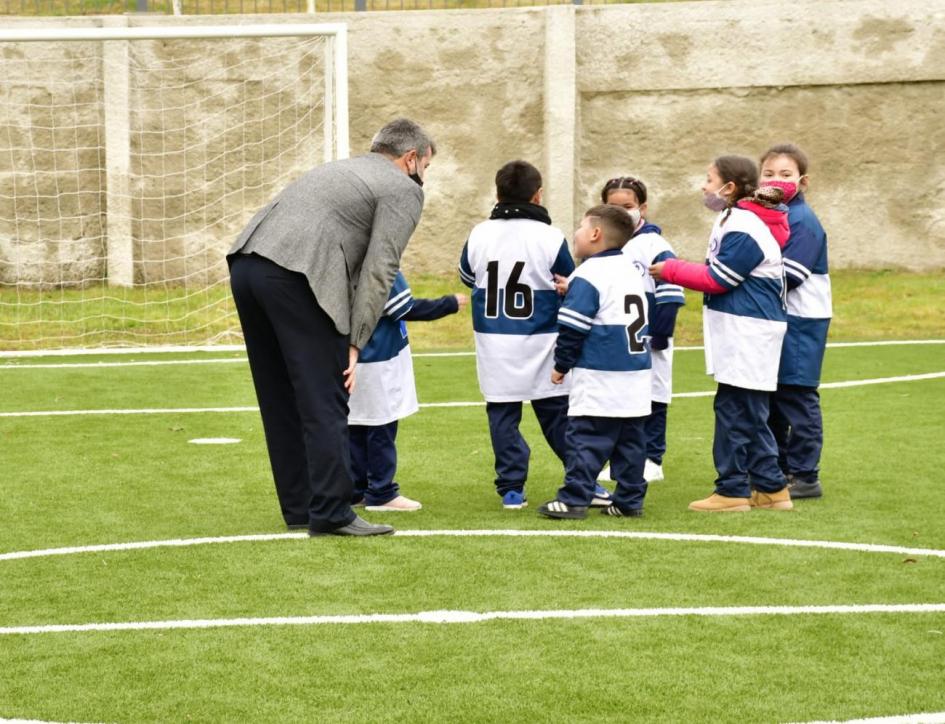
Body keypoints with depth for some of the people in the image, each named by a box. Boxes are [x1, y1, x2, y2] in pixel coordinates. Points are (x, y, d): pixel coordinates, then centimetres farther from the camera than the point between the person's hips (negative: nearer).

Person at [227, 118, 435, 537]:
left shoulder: (341, 169, 34)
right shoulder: (403, 190, 9)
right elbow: (378, 271, -3)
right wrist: (355, 344, -4)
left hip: (245, 263, 8)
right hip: (295, 277, -8)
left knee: (280, 399, 15)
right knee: (325, 403, -4)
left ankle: (298, 507, 21)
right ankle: (331, 513, -6)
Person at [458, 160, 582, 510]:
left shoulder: (478, 235, 0)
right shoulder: (550, 238, -9)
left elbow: (467, 277, 18)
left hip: (495, 344, 2)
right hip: (541, 345, -2)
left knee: (502, 414, 7)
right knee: (558, 414, 6)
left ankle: (511, 487, 5)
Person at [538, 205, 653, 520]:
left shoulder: (588, 275, -11)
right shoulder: (634, 269, 14)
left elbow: (573, 328, -13)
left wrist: (561, 364, -1)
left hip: (599, 376, -8)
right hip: (637, 374, 8)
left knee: (585, 438, -6)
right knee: (630, 439, 9)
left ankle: (574, 499, -8)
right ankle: (630, 499, 10)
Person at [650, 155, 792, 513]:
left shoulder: (743, 229, -16)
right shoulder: (735, 219, 16)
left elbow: (718, 278, -15)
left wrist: (670, 271, -7)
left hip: (748, 332, -10)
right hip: (743, 331, 10)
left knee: (734, 407, -5)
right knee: (749, 411, 13)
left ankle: (732, 490, 0)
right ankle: (770, 488, 17)